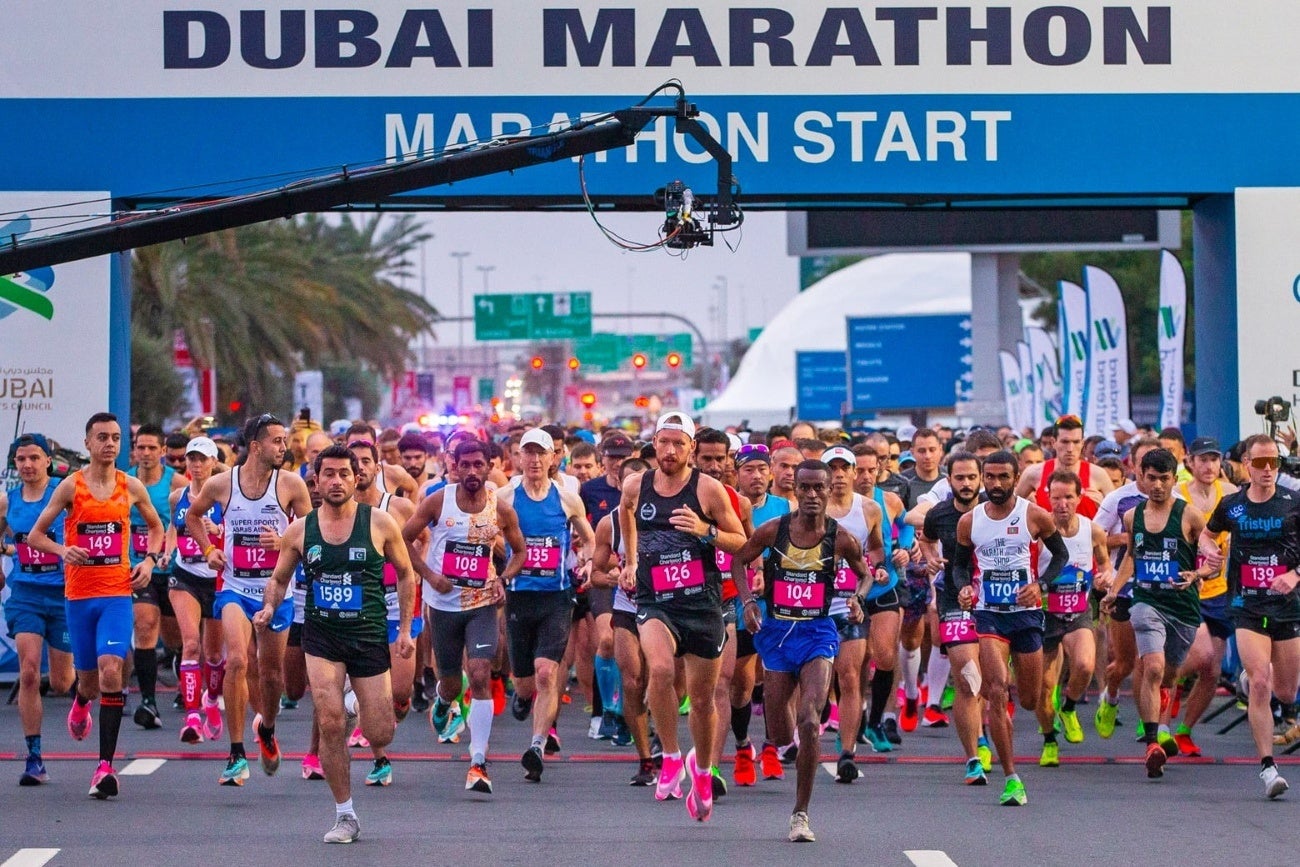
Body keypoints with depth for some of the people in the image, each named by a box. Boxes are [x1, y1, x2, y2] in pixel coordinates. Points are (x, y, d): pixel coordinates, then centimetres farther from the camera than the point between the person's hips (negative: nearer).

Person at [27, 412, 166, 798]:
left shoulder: (131, 487, 4)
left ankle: (105, 766, -16)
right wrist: (62, 550, -16)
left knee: (111, 670, -17)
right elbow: (35, 535, 3)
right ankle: (81, 702, 50)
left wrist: (150, 559, 3)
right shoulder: (70, 486, -1)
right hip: (79, 594, 0)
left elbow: (156, 526, 21)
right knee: (89, 677, 9)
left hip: (117, 593, 0)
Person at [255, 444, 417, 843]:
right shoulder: (300, 529, 2)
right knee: (330, 723, -15)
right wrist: (268, 608, -7)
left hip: (370, 635, 0)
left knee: (380, 737, -1)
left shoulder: (380, 523, -2)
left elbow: (405, 574, 7)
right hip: (322, 635, 1)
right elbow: (279, 578, 13)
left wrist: (405, 628, 2)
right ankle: (345, 815, -2)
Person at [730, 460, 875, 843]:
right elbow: (739, 560, 10)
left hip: (817, 633, -2)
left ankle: (801, 814, -8)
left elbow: (865, 574, 12)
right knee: (780, 734, 9)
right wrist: (748, 601, -5)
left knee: (809, 722, -19)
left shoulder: (840, 538, -6)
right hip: (776, 631, 2)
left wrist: (858, 598, -8)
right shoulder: (773, 530, -5)